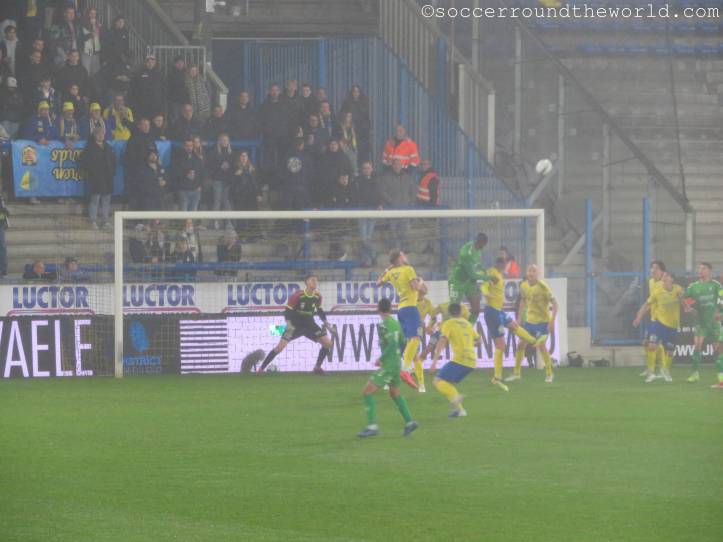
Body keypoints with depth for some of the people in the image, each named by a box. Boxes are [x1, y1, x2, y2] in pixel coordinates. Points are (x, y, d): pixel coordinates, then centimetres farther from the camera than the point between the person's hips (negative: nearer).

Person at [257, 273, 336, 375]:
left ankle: (317, 367, 10)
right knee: (280, 347, -16)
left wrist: (326, 323, 7)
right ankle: (261, 369, -6)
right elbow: (287, 311, -16)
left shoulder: (317, 296, -4)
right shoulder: (298, 296, -20)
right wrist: (289, 325, -28)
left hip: (309, 324, 5)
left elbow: (320, 311, 14)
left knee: (328, 343, -5)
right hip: (295, 324, -5)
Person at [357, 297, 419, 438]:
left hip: (388, 365, -9)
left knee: (366, 393, -9)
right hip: (396, 362, 9)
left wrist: (381, 359, -18)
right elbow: (402, 343, 19)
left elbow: (392, 343, -27)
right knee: (395, 393, 26)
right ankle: (409, 422, 28)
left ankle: (372, 426, -15)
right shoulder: (396, 323, 8)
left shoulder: (384, 325, -17)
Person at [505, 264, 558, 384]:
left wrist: (552, 321, -22)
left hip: (543, 321, -6)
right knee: (520, 344, 4)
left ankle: (549, 374, 2)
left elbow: (555, 304, -15)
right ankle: (516, 373, 17)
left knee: (541, 345, -14)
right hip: (529, 320, 6)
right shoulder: (524, 286, 0)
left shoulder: (543, 287, -17)